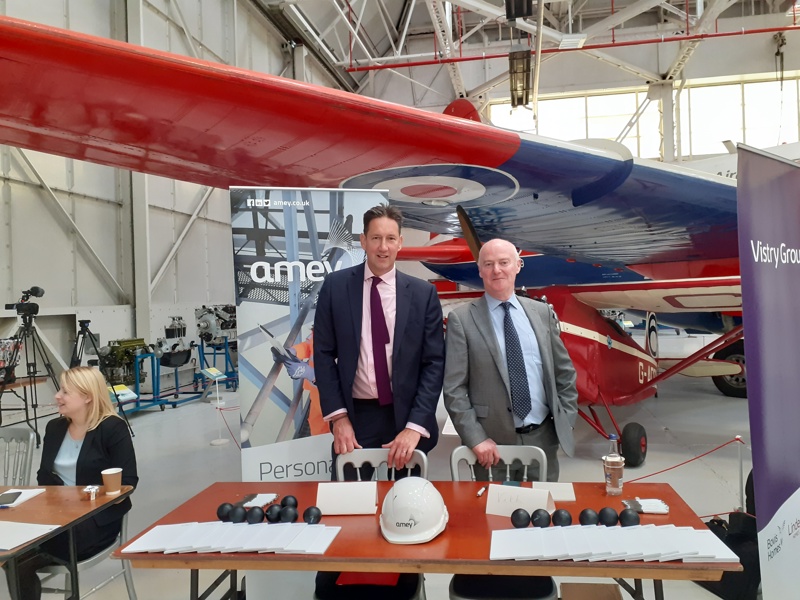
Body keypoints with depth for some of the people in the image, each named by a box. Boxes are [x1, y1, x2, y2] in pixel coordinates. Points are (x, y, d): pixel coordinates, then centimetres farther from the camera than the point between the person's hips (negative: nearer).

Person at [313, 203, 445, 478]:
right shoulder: (335, 286, -1)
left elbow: (434, 362, -2)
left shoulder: (423, 293, -2)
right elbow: (323, 353, 1)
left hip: (407, 417, 0)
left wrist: (415, 426, -11)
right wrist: (338, 417, -6)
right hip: (355, 417, 0)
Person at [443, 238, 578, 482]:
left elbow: (564, 371, 12)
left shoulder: (542, 312, 6)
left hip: (543, 437, 4)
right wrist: (476, 438, -14)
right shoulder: (461, 319, -6)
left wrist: (566, 421, 5)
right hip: (494, 442, -3)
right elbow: (454, 388, -9)